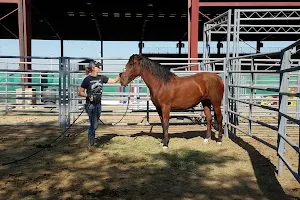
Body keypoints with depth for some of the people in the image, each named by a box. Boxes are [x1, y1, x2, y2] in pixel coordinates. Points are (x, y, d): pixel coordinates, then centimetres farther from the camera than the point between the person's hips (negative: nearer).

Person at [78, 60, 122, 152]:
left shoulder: (101, 77, 6)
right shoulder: (87, 79, -10)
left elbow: (113, 81, 7)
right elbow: (80, 92, -7)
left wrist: (120, 75, -7)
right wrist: (89, 95, -22)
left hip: (98, 104, 6)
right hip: (90, 105, -6)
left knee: (93, 125, 13)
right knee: (94, 125, -4)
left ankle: (90, 144, 25)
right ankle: (91, 145, 9)